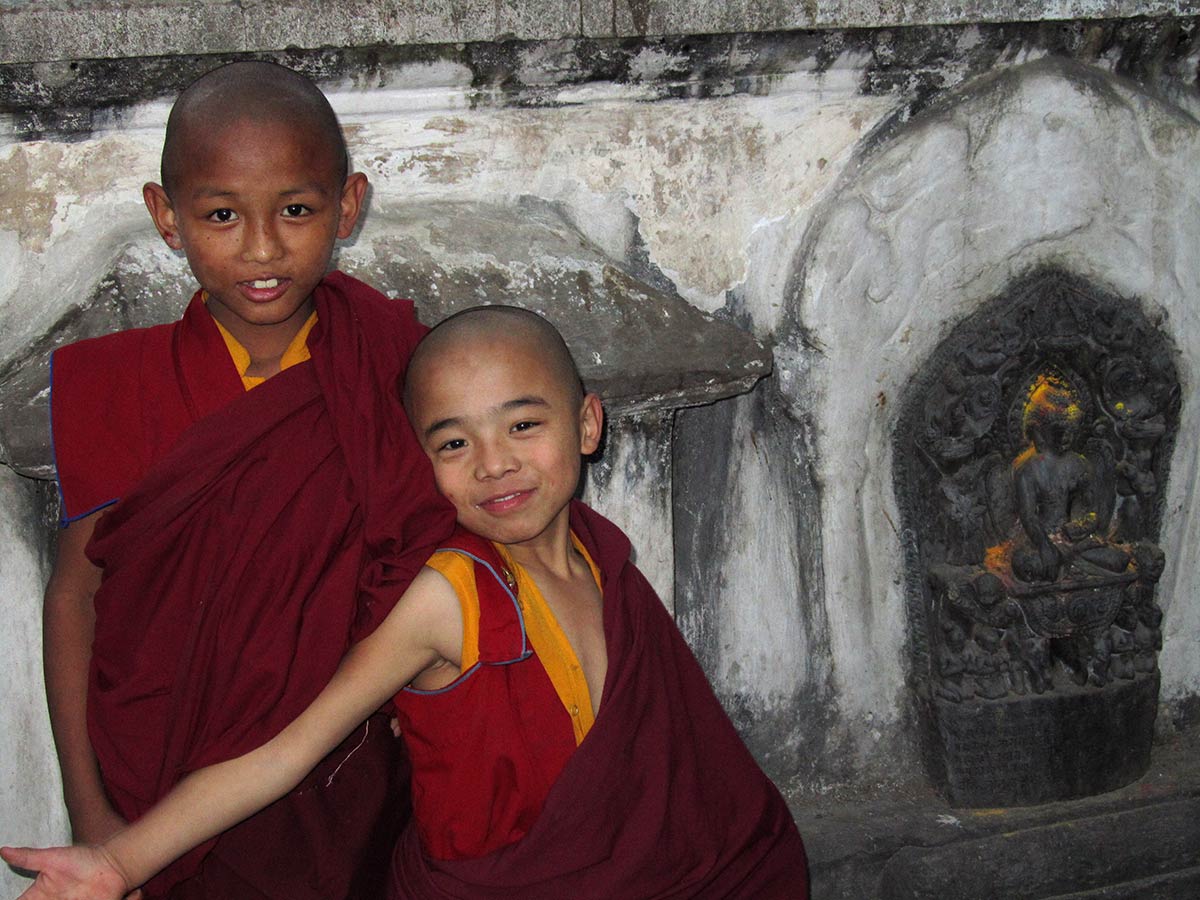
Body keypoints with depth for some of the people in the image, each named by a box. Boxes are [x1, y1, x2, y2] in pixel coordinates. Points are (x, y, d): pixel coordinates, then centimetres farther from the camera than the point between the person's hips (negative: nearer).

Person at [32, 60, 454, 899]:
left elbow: (423, 553, 3)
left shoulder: (389, 365, -8)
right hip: (173, 785, -1)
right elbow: (76, 592, -6)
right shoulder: (121, 388, -11)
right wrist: (89, 809, -7)